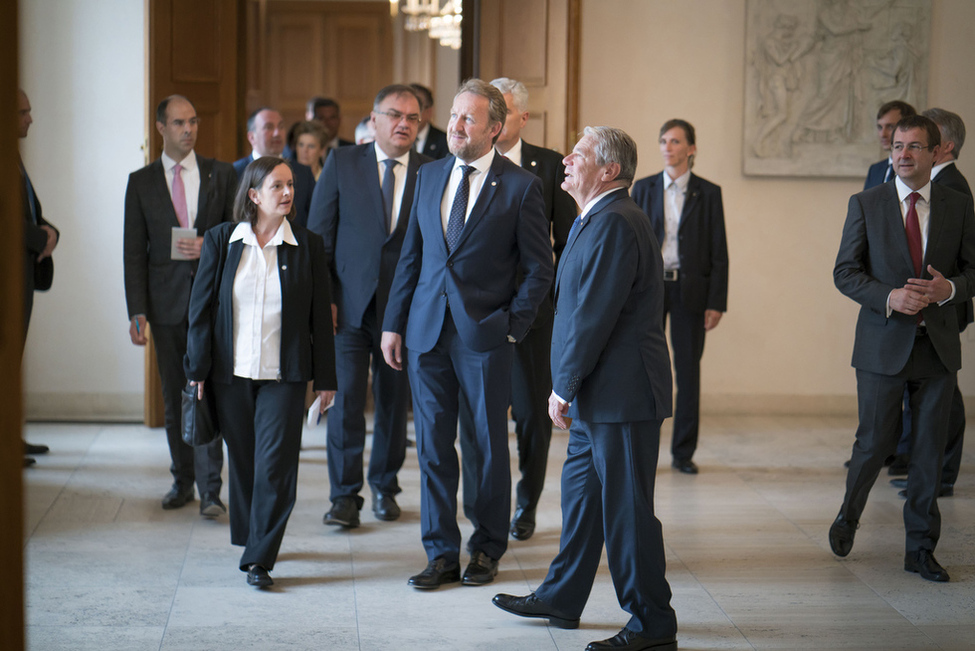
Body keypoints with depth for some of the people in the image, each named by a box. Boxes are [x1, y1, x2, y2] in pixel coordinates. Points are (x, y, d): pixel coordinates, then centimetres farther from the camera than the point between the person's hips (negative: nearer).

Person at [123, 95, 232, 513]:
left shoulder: (220, 174, 6)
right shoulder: (141, 181, 7)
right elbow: (134, 251, 5)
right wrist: (136, 310, -2)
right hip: (167, 301, 2)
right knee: (174, 397, 8)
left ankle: (210, 490, -5)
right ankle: (182, 481, 21)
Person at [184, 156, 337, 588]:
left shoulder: (308, 246, 0)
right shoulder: (220, 241, 1)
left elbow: (320, 316, 3)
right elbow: (201, 306, 4)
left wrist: (325, 378, 3)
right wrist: (198, 369, 1)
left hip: (284, 375, -1)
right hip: (231, 372, 1)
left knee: (275, 464, -8)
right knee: (243, 461, 12)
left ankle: (259, 558, -3)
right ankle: (249, 536, 32)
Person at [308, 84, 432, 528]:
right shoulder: (342, 164, 2)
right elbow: (318, 234, 3)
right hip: (349, 304, -1)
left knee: (394, 401, 10)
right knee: (345, 399, -4)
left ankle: (385, 486, 26)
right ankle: (345, 496, 4)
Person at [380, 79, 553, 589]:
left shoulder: (520, 186, -5)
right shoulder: (430, 175, 9)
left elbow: (539, 268, -2)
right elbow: (411, 255, 13)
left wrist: (512, 326, -9)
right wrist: (393, 323, 9)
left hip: (485, 336, -4)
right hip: (427, 331, 4)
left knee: (490, 445, 7)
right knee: (432, 444, 6)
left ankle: (487, 550, 21)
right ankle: (441, 554, 16)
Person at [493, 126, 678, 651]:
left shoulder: (615, 223, -18)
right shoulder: (596, 219, 16)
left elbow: (594, 315, -21)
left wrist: (564, 386, -16)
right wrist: (569, 386, 17)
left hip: (621, 393, -11)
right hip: (597, 393, 11)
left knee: (626, 508, -3)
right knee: (581, 493, 19)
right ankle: (562, 600, 33)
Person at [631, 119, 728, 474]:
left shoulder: (708, 193, 4)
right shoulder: (643, 188, 7)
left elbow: (718, 252, 2)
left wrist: (716, 303, -5)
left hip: (690, 290, -1)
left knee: (688, 371, 3)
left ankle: (683, 452, 13)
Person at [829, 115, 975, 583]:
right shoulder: (866, 204, 1)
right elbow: (845, 272, -2)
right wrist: (889, 296, -17)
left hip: (937, 346, 2)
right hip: (883, 346, -2)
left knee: (930, 449, 6)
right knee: (874, 443, 2)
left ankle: (921, 548, 17)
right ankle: (848, 517, 30)